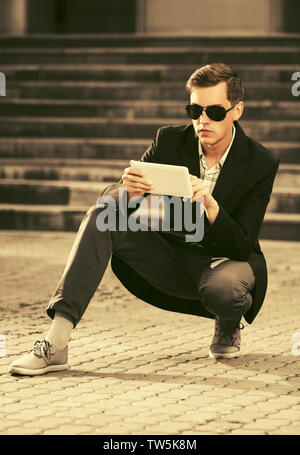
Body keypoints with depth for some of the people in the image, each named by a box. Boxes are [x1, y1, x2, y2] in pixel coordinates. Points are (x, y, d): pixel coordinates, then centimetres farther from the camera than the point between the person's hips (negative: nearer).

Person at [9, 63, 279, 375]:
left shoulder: (261, 164, -14)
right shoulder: (170, 141, -6)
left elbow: (242, 246, -19)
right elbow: (109, 198, -8)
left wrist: (210, 205, -38)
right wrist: (129, 192, -34)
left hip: (226, 262, -3)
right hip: (175, 262, 3)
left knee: (222, 288, -40)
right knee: (101, 217, -19)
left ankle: (228, 327, 3)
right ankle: (56, 343, -31)